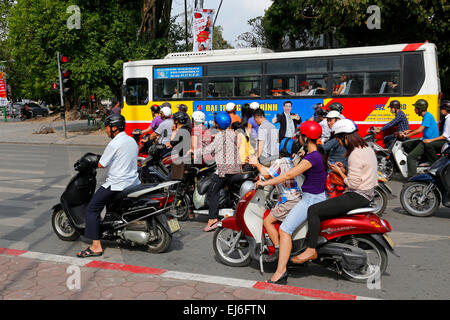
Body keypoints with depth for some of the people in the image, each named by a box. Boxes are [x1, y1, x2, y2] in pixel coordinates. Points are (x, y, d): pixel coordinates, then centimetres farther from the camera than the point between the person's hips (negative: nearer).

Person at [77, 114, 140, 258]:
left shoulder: (114, 143, -16)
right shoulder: (132, 141, 11)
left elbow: (101, 164, -12)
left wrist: (98, 161, 10)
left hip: (117, 184, -9)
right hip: (133, 183, 9)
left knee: (92, 209, -4)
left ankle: (96, 247, -9)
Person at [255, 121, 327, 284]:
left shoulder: (312, 157, -23)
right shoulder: (319, 153, 6)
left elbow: (289, 175, -22)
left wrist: (265, 183, -15)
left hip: (311, 199, -11)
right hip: (318, 196, 11)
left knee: (284, 230, -15)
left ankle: (281, 272, -16)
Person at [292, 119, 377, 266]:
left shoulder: (356, 154, -18)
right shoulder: (367, 149, 14)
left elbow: (353, 183, -21)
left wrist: (340, 172, -7)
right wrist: (345, 170, 12)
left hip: (356, 197, -11)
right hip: (365, 195, 11)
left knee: (313, 210, -16)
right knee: (323, 208, 25)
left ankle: (311, 250, -13)